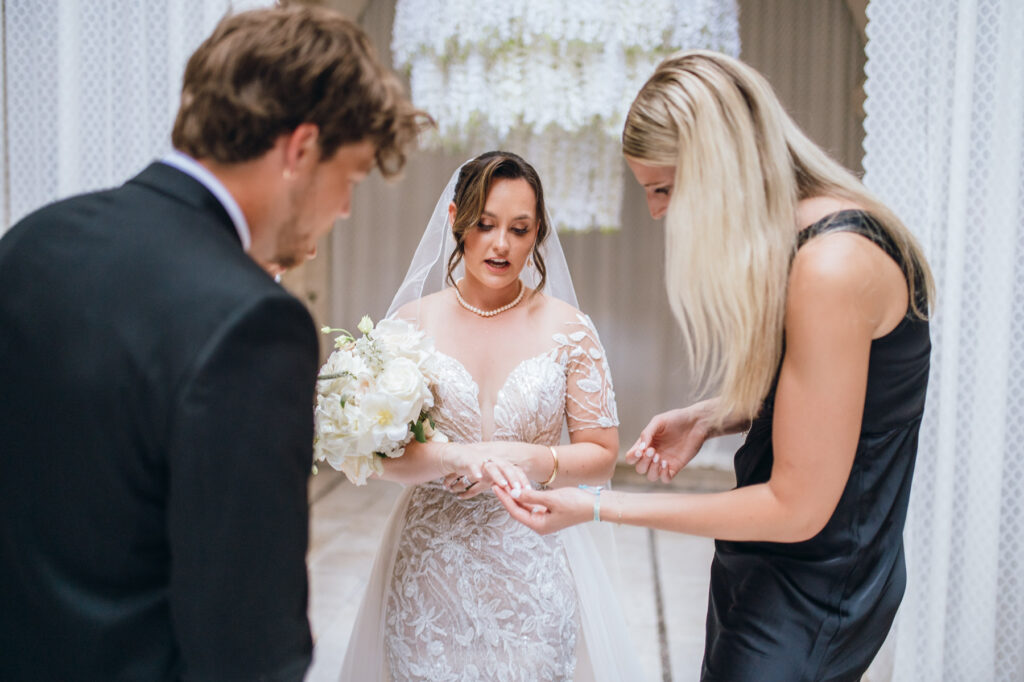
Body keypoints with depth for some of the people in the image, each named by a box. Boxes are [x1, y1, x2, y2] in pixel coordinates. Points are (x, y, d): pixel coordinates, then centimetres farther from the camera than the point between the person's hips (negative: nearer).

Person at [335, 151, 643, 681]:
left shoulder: (567, 329, -3)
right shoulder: (414, 321, -1)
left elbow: (602, 454, 0)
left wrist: (526, 460, -17)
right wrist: (454, 458, -23)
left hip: (532, 577, 0)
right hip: (430, 575, 1)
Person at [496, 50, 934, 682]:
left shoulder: (832, 264, -28)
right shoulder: (787, 238, 2)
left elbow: (797, 508, -24)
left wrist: (598, 507, -20)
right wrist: (708, 418, -3)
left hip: (809, 594, -9)